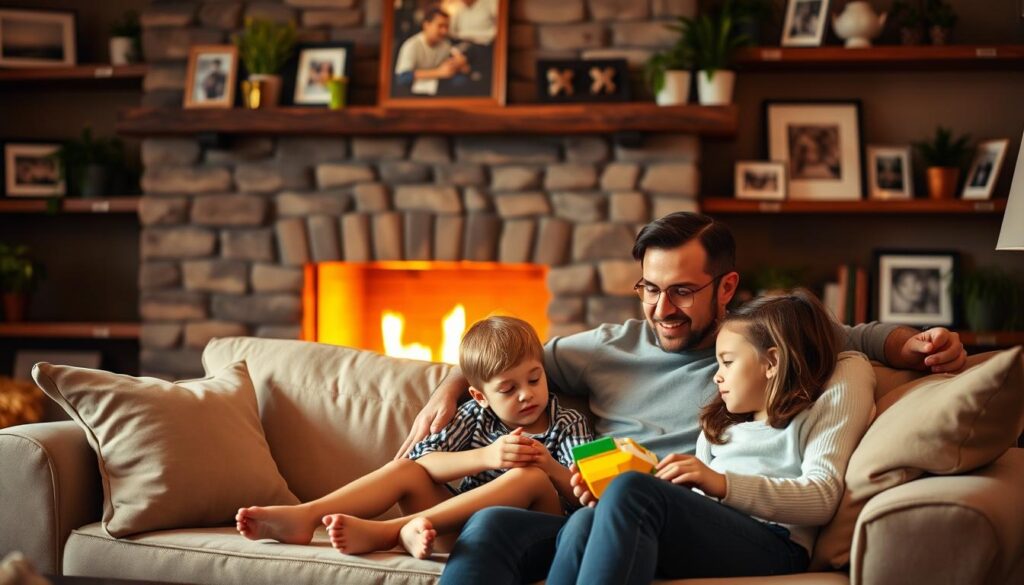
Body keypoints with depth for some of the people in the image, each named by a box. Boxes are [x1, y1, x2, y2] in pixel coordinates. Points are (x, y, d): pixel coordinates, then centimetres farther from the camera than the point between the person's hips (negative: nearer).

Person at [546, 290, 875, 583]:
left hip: (771, 545, -6)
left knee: (631, 491, -32)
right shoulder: (720, 424, 36)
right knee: (584, 523, -27)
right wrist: (609, 498, 7)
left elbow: (822, 497, 0)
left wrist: (721, 484, -12)